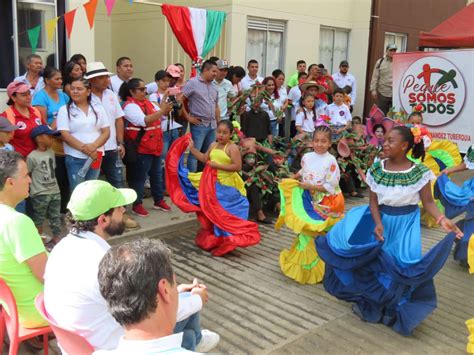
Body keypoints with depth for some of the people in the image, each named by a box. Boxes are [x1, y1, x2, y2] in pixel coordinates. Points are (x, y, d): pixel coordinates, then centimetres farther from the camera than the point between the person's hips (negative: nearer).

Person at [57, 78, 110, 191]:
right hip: (75, 158, -3)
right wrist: (85, 149, -17)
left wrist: (94, 146, -15)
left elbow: (106, 132, 3)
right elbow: (65, 135, -8)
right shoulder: (65, 110, 0)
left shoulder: (98, 108, 7)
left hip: (96, 156, 3)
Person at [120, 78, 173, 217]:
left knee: (157, 175, 17)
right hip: (141, 149, -8)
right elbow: (143, 121, -28)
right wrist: (162, 111, -33)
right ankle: (137, 205, 13)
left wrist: (166, 108, -8)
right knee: (139, 177, 2)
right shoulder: (130, 106, -15)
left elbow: (160, 116, 13)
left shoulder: (147, 103, 11)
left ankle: (159, 200, 29)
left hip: (155, 147, 8)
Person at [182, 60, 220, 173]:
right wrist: (188, 117, -11)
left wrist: (218, 123, 16)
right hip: (199, 125, -7)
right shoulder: (193, 83, -7)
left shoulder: (213, 87, 15)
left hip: (212, 125, 7)